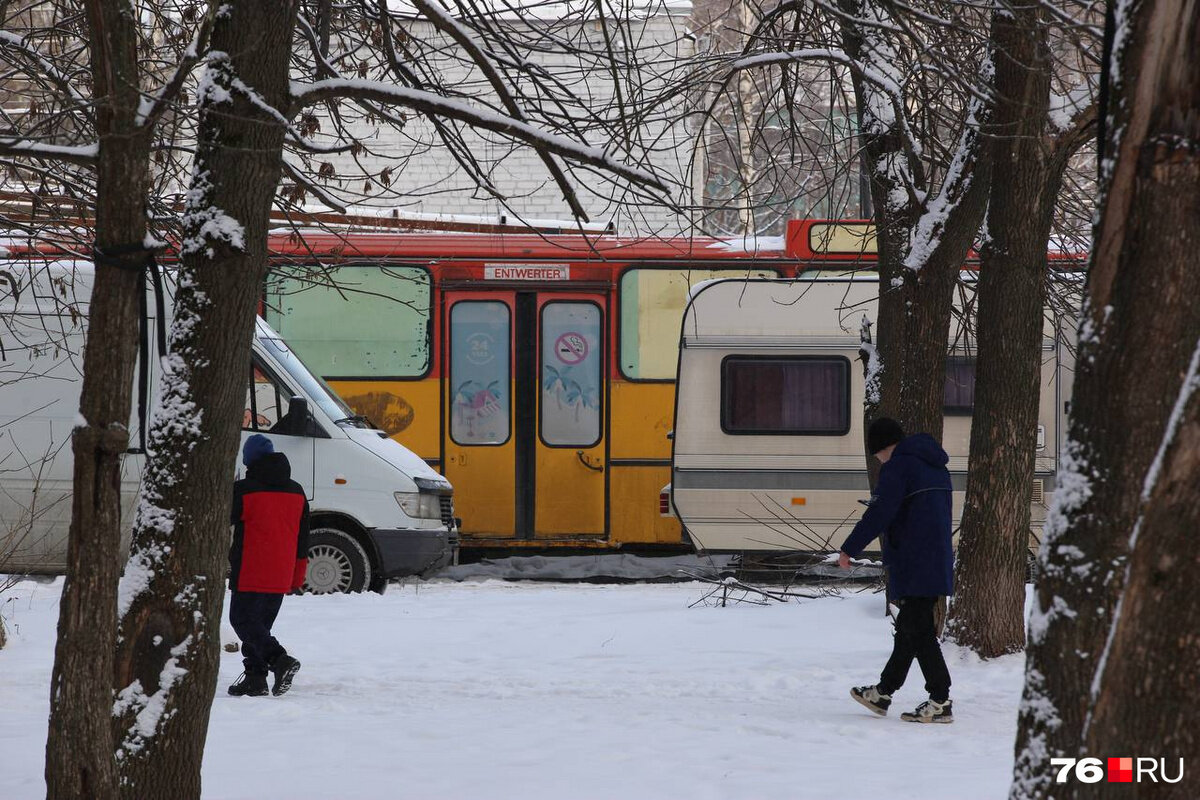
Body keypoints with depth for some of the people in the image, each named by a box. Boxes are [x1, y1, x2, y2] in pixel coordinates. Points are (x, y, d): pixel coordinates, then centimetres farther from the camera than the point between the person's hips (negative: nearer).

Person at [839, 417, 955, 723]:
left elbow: (879, 513, -17)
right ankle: (883, 693, 27)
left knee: (917, 630, -7)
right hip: (938, 559, 10)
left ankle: (941, 702, -9)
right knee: (909, 626, 16)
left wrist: (849, 549, -12)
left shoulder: (898, 465, -11)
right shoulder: (935, 466, 18)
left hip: (915, 564, -10)